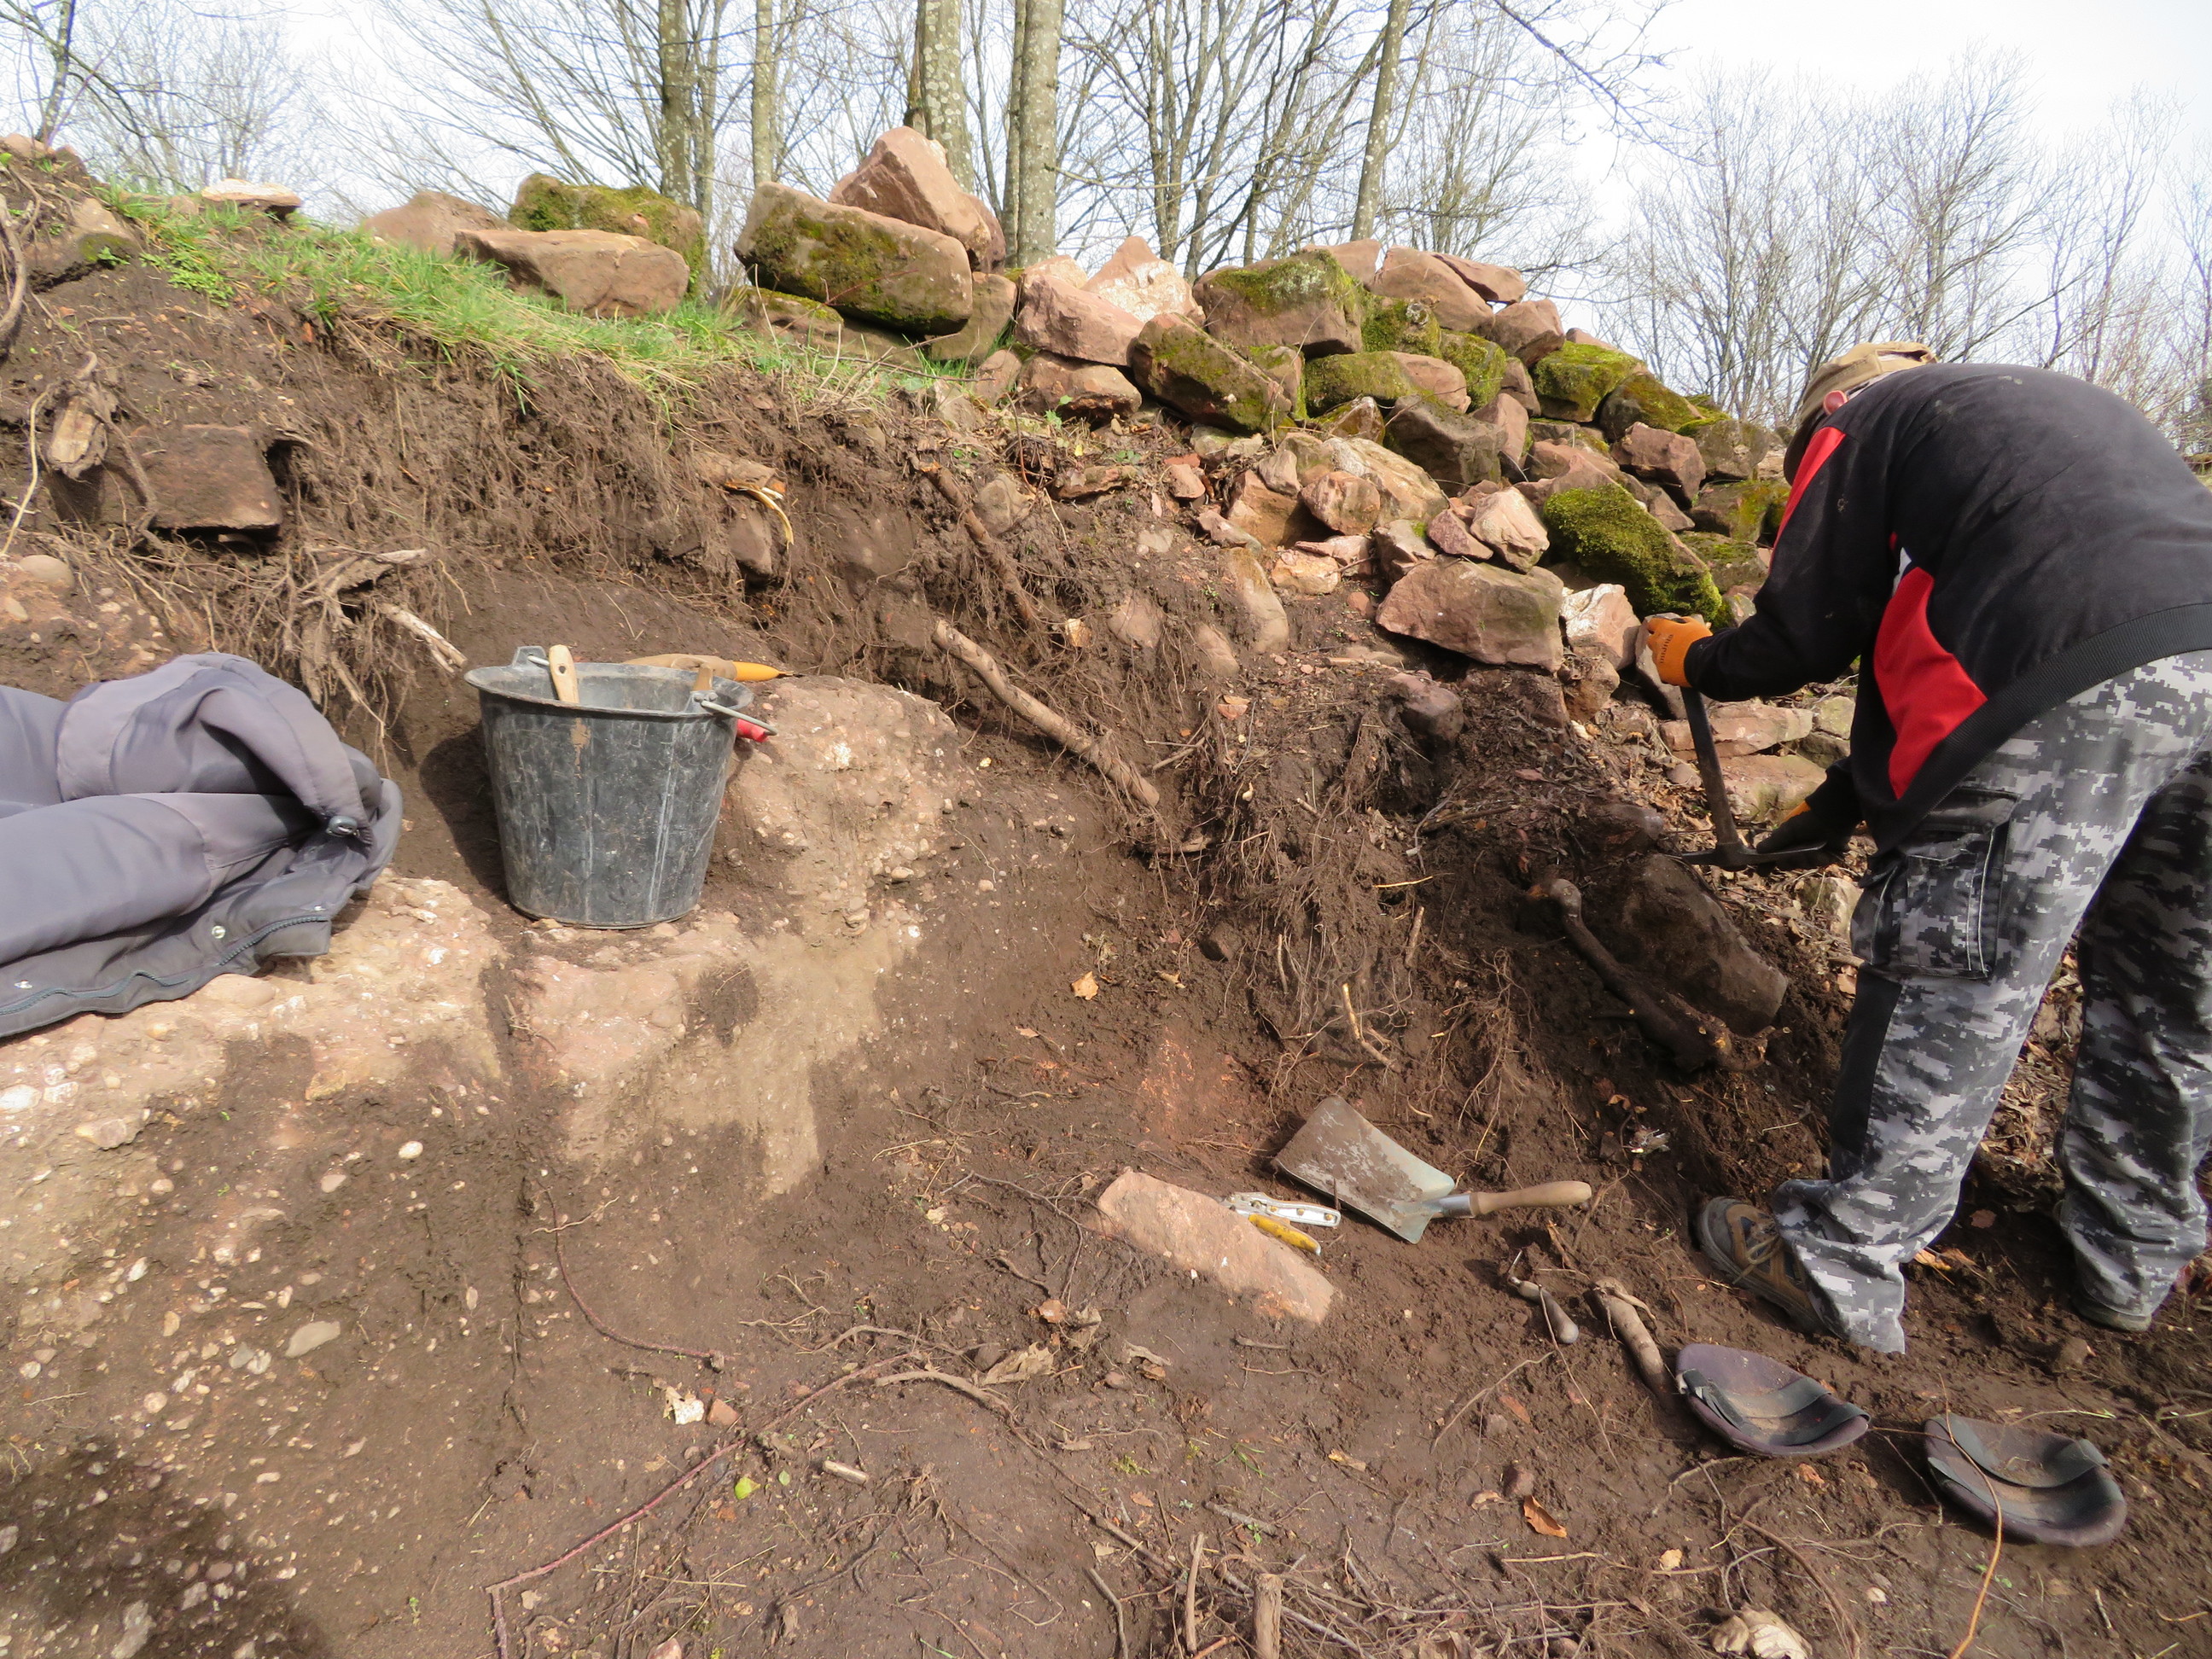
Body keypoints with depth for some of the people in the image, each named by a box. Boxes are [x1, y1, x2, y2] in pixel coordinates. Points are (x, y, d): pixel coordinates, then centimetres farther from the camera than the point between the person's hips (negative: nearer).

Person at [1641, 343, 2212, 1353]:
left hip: (2082, 688, -8)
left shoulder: (1863, 419, 14)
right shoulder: (2059, 405, 35)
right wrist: (1858, 794, 35)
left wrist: (1695, 662, 26)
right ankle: (2131, 1258, 36)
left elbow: (1806, 636, 5)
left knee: (1954, 983, -2)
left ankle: (1846, 1262, 8)